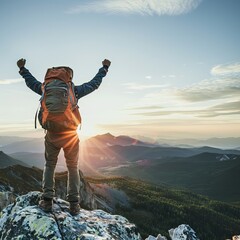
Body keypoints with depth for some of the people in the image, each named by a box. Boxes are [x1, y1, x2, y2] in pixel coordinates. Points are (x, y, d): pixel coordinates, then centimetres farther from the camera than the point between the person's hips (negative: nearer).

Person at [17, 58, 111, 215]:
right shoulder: (75, 90, -2)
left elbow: (31, 82, 21)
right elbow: (94, 83, 9)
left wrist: (22, 68, 38)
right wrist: (105, 67, 22)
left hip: (52, 135, 2)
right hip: (70, 136, -1)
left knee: (50, 165, 19)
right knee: (73, 168, 12)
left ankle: (47, 200, 13)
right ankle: (74, 203, 9)